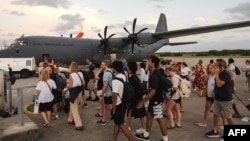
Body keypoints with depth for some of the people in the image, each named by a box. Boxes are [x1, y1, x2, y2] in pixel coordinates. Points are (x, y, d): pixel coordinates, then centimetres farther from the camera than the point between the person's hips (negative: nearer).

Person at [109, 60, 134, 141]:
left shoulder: (116, 80, -24)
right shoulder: (124, 77, 4)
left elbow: (115, 96, -26)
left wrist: (113, 109, -17)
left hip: (118, 105, -9)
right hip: (123, 103, 9)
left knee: (121, 125, 4)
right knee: (117, 123, 20)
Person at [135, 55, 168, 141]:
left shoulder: (154, 75, -25)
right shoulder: (156, 73, 6)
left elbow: (153, 91, -28)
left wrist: (142, 102, -24)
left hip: (156, 100, -10)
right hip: (153, 100, 10)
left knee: (159, 119, 2)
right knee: (149, 115, 17)